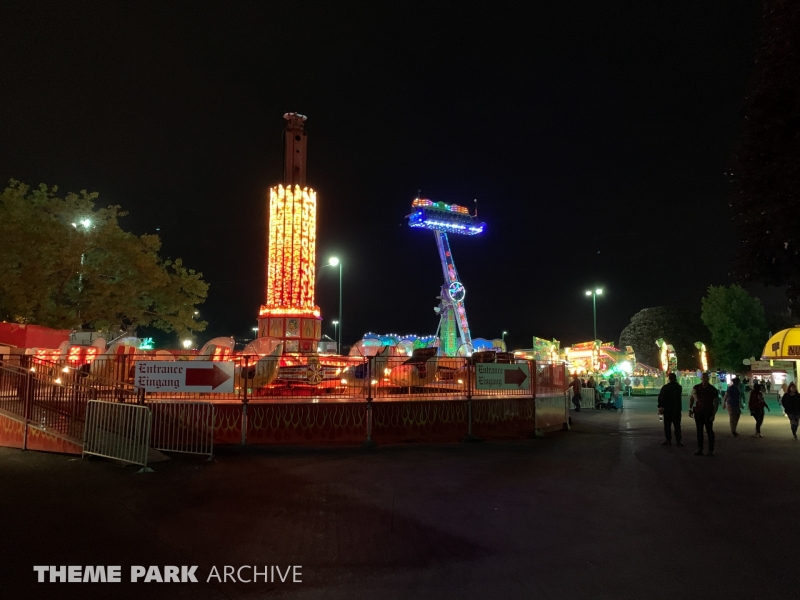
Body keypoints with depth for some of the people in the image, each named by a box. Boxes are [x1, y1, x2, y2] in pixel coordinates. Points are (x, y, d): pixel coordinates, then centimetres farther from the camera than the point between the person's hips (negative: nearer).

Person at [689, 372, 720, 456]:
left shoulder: (713, 390, -4)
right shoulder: (696, 388, 3)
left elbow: (716, 403, -1)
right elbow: (692, 399, 11)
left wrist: (713, 414, -9)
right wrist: (690, 409, 3)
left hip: (708, 413, -3)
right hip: (698, 412, 3)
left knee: (709, 431, -5)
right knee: (699, 431, 7)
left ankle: (711, 450, 1)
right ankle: (700, 450, 12)